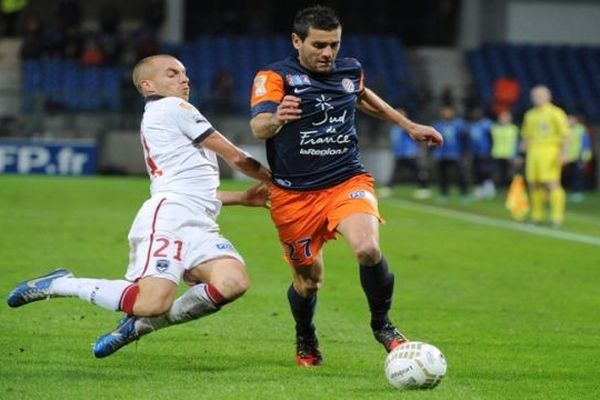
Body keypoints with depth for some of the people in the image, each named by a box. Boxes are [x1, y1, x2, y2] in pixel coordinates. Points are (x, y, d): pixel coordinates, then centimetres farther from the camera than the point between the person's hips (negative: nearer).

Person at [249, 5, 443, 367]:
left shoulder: (351, 70, 4)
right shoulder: (275, 76, -11)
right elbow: (258, 126, -28)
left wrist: (409, 125, 31)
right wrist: (276, 119, -51)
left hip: (347, 181, 2)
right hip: (295, 194, -2)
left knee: (368, 249, -25)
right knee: (308, 279, 5)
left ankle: (382, 324, 1)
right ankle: (306, 341, 38)